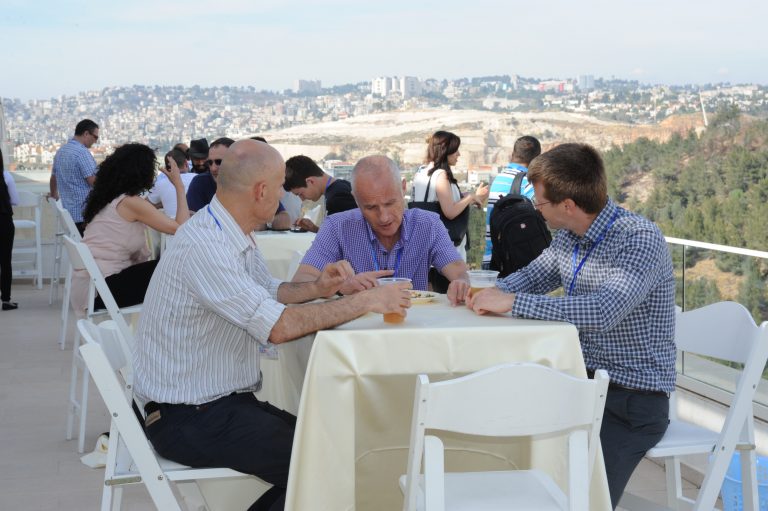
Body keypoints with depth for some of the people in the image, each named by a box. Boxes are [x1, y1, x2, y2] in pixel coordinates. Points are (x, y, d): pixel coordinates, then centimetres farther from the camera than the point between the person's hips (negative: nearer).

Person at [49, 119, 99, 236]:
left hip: (68, 211, 9)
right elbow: (93, 182, -19)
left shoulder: (60, 151, 15)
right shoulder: (82, 152, -14)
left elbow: (53, 177, 29)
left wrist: (54, 194, 45)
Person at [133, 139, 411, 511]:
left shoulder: (237, 236, 7)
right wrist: (365, 302, -21)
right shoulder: (204, 246, -24)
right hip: (188, 419, -10)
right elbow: (279, 327, -28)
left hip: (225, 400, 10)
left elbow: (268, 292, 22)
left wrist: (317, 288, 2)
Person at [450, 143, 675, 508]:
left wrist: (512, 302, -29)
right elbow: (533, 275, 20)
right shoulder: (569, 236, 5)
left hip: (633, 397, -8)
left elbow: (604, 310, -34)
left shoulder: (641, 239, -20)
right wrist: (481, 292, -1)